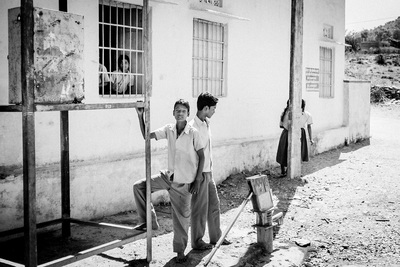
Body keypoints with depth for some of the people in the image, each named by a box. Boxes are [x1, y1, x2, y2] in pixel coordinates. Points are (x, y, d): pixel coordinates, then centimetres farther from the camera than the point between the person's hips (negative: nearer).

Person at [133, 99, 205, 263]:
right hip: (168, 176, 5)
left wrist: (197, 181, -10)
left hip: (184, 182, -5)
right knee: (139, 186, -5)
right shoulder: (168, 130, 0)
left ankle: (180, 250, 22)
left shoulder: (193, 133, -13)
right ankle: (149, 221, 8)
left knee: (181, 216, 4)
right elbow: (147, 136, 0)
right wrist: (140, 116, -11)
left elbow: (201, 157, -8)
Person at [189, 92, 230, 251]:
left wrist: (210, 170, 17)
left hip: (208, 172, 9)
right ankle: (197, 242, 16)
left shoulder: (206, 123, 10)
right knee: (200, 208, 2)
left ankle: (216, 237, 29)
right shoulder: (193, 127, -18)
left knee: (214, 205, 16)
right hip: (199, 173, -9)